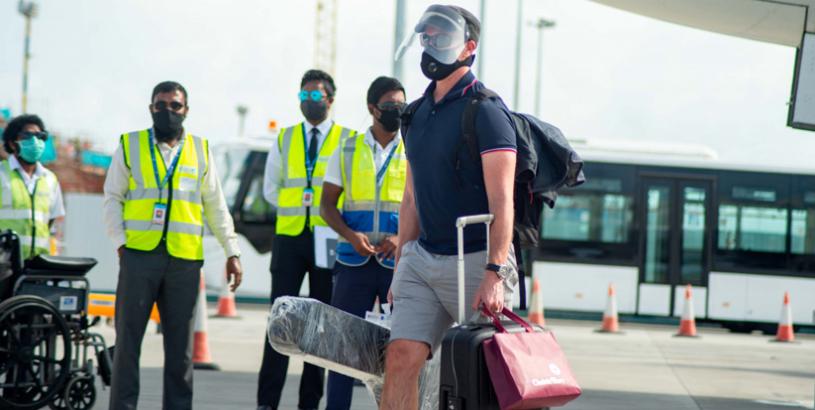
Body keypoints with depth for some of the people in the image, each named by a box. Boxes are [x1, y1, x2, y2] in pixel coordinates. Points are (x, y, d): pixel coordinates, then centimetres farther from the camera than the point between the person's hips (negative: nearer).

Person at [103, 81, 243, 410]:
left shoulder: (200, 150, 14)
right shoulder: (130, 145, 8)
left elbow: (216, 206, 16)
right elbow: (113, 198, 8)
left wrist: (232, 251, 11)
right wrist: (120, 242, -4)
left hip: (185, 259, 2)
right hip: (139, 255, -2)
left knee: (180, 343, 5)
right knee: (128, 337, -2)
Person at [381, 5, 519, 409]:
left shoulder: (485, 111, -9)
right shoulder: (418, 113, 15)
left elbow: (501, 201, -17)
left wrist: (494, 273, -27)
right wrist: (400, 269, 18)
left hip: (475, 260, -6)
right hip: (422, 258, 6)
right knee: (401, 358, -8)